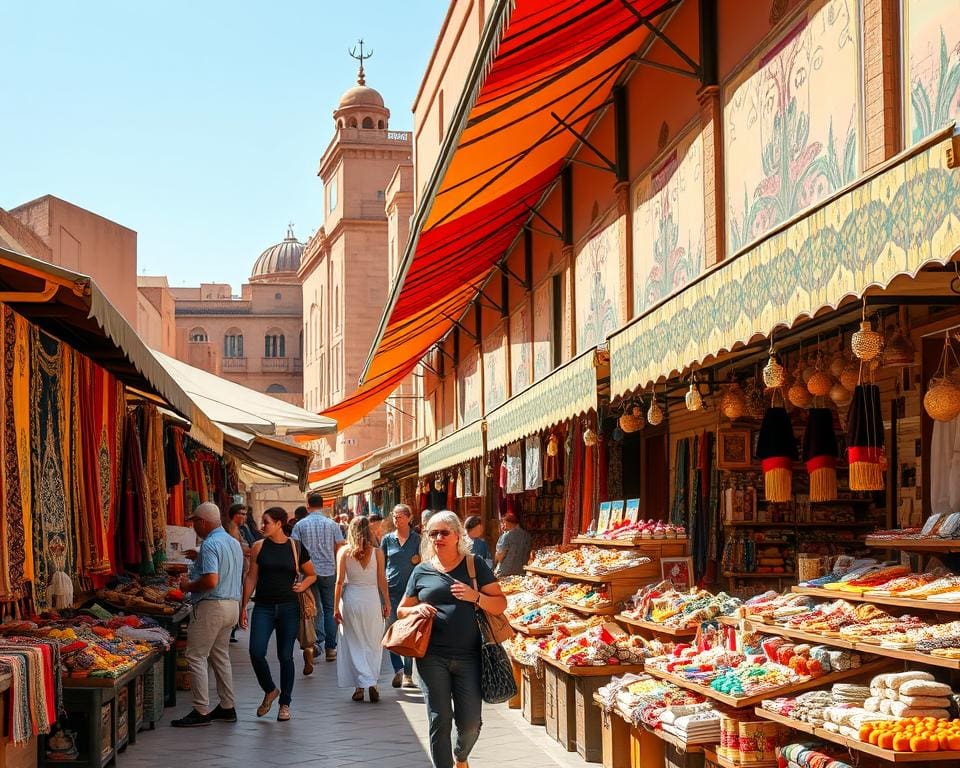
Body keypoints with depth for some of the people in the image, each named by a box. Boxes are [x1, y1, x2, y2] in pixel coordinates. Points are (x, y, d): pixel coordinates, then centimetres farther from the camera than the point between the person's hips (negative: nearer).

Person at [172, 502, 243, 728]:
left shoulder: (210, 545, -17)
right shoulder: (233, 542, 13)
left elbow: (211, 581, -26)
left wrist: (188, 586, -10)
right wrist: (199, 559, 20)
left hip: (211, 606, -10)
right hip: (231, 605, 10)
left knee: (196, 657, -4)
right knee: (220, 656, 17)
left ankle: (201, 711, -5)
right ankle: (227, 707, 20)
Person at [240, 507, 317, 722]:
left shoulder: (296, 548, 2)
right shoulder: (259, 547, 3)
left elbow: (311, 575, 16)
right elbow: (251, 578, 5)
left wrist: (302, 585, -4)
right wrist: (243, 606, 1)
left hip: (289, 607, 0)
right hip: (264, 607, 0)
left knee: (285, 656, 3)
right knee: (256, 652, -13)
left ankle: (285, 704, 15)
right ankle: (270, 691, 12)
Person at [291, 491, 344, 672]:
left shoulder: (300, 525, -1)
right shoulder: (332, 524, 0)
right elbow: (340, 549, 1)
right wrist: (340, 571, 14)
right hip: (329, 571, 0)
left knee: (316, 610, 3)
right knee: (330, 609, 10)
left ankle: (316, 644, -17)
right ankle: (330, 648, 10)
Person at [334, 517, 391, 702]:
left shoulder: (344, 551, -3)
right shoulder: (377, 552, -3)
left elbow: (339, 581, -4)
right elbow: (382, 580, 0)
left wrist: (336, 608, 0)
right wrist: (387, 603, 10)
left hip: (350, 598, 0)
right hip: (372, 598, 0)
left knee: (354, 645, 7)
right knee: (372, 644, 10)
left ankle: (360, 686, 1)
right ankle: (371, 684, 3)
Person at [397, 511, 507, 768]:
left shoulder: (475, 565, 4)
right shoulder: (422, 571, 8)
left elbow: (500, 604, 3)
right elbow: (401, 611, 17)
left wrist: (476, 597, -16)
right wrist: (417, 609, -6)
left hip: (468, 656, 0)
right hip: (432, 657, 0)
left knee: (470, 723, 3)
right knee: (440, 720, -2)